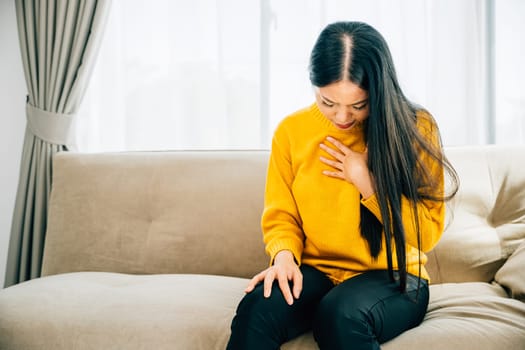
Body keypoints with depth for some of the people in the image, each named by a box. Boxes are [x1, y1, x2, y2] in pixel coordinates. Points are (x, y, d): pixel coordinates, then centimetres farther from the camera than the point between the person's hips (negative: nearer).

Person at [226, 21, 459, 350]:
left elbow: (427, 231, -6)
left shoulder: (415, 128, -7)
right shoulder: (292, 131, -1)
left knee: (342, 313, -37)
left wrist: (367, 182, -16)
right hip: (314, 272, 2)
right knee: (258, 308, -31)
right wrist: (284, 255, -15)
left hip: (392, 277, -2)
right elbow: (281, 216, 7)